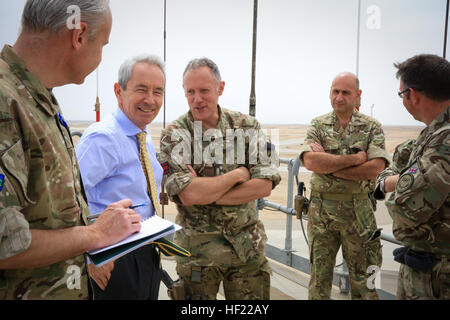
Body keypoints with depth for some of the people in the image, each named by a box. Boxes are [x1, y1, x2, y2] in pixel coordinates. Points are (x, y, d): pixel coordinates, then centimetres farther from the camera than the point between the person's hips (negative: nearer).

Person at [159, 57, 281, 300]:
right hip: (197, 249, -2)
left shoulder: (247, 126, 0)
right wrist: (238, 174, -12)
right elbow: (189, 195, -21)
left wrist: (207, 194, -15)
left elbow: (264, 186, -9)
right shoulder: (173, 135, -8)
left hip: (247, 245, 3)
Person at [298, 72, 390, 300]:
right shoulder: (317, 125, 3)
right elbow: (310, 161, -15)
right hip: (321, 210, 1)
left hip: (358, 212, 0)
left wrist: (328, 165, -15)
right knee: (319, 274, 12)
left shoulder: (372, 127, 1)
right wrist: (354, 158, -16)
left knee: (362, 276, 11)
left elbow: (375, 168, -13)